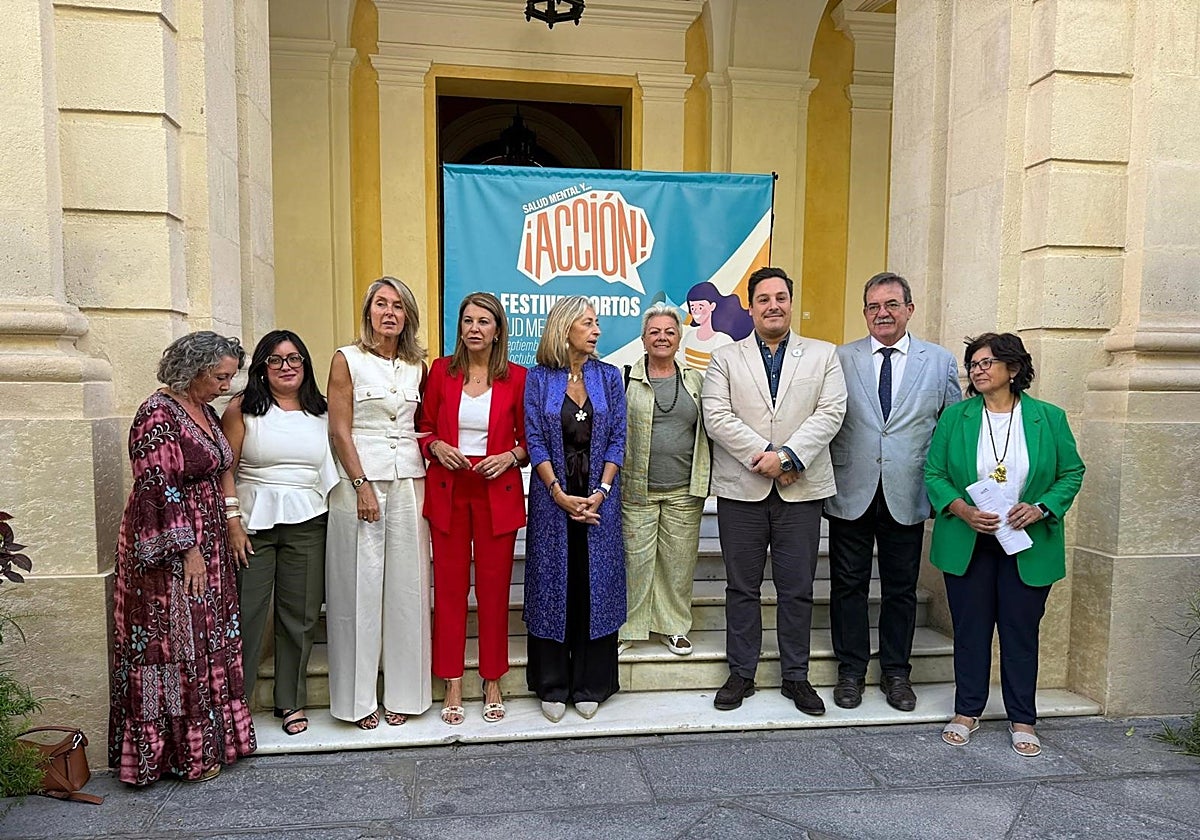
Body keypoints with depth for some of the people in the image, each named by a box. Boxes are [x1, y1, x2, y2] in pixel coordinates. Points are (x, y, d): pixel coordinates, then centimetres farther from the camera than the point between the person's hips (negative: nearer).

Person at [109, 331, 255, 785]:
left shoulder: (203, 411, 11)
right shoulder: (158, 415, -16)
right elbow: (156, 490, -20)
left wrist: (232, 520, 12)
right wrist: (187, 550, -19)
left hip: (206, 541, 9)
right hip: (169, 549, -9)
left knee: (207, 640, 13)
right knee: (175, 643, 1)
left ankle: (205, 739, 25)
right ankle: (181, 750, 13)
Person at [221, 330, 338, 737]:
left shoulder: (320, 412, 11)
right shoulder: (242, 409, 0)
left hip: (307, 523, 3)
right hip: (254, 520, -3)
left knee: (300, 615, 8)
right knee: (247, 613, 0)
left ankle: (292, 701, 23)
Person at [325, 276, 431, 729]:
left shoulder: (417, 366, 12)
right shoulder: (347, 359, 0)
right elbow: (340, 430, -5)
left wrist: (430, 464, 2)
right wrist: (362, 486, -11)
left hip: (409, 482, 4)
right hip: (360, 478, -4)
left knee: (406, 585, 6)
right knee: (361, 585, 1)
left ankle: (402, 691, 18)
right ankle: (360, 697, 13)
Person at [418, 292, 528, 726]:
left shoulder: (516, 378, 0)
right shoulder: (441, 371, 4)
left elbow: (528, 439, 7)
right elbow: (424, 428, 10)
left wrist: (510, 456, -12)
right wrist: (437, 446, -10)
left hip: (498, 492, -1)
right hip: (447, 491, 1)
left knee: (494, 588, 6)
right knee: (449, 587, 5)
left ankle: (492, 683, 22)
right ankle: (453, 687, 18)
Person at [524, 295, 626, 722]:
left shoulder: (609, 377, 6)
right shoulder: (538, 378, 1)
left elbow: (617, 439, 2)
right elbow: (535, 440, -4)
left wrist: (601, 492, -9)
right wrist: (560, 495, -12)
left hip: (599, 498, 2)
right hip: (552, 499, -1)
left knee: (595, 585, 4)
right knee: (552, 585, 4)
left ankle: (590, 685, 18)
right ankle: (552, 687, 17)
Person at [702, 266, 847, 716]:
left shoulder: (823, 355, 9)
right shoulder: (725, 358, 8)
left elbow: (831, 413, -2)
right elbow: (717, 416, -4)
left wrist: (787, 456, -14)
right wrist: (762, 456, -14)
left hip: (801, 490, 0)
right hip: (741, 489, 0)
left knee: (797, 589, 7)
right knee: (742, 587, 8)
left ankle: (796, 676, 22)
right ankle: (741, 674, 21)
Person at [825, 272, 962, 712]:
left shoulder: (940, 362, 5)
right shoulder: (840, 359, 3)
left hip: (907, 497, 1)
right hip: (851, 494, 0)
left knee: (901, 589, 11)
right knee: (849, 585, 8)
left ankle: (896, 672, 27)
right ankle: (850, 671, 22)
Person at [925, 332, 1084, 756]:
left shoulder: (1049, 418, 1)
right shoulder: (955, 417, 1)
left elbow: (1071, 473, 4)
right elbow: (934, 473, 0)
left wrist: (1041, 508, -13)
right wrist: (962, 510, -16)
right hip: (968, 543, 1)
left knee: (1021, 631, 8)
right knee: (970, 629, 8)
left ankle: (1022, 720, 23)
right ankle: (967, 712, 23)